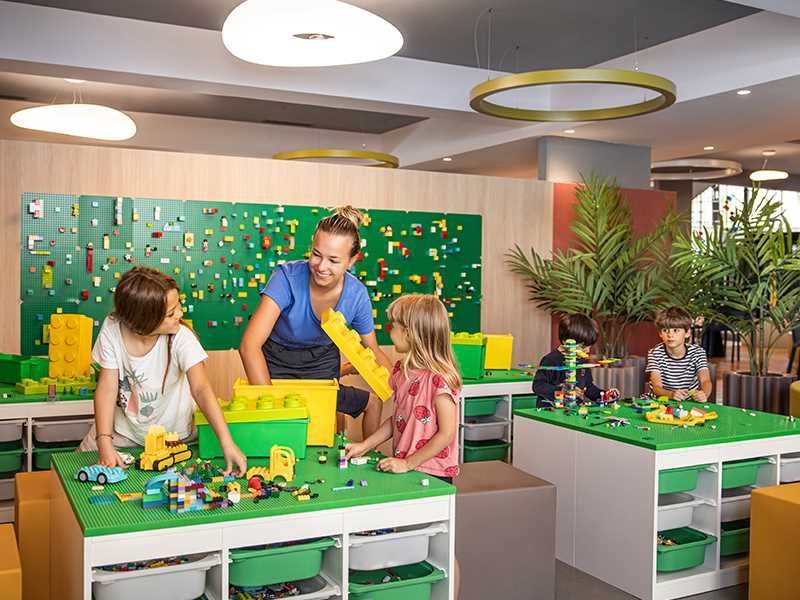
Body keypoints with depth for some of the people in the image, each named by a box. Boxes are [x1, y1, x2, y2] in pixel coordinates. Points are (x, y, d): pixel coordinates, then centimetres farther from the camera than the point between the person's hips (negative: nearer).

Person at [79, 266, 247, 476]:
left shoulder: (181, 338, -27)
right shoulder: (113, 328, -20)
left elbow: (201, 389, -34)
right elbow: (107, 388, -19)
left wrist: (227, 442, -44)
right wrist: (104, 443, -29)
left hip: (171, 433, -2)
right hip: (123, 426, 2)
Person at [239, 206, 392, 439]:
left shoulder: (357, 295, -19)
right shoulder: (288, 277, -31)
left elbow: (373, 351, -2)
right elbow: (249, 346, -38)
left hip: (323, 361, 3)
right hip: (277, 363, -3)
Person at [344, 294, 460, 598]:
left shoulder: (438, 378, -22)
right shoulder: (402, 372, 4)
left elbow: (447, 434, -21)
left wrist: (408, 462, -19)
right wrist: (365, 445, 6)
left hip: (432, 475, -8)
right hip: (406, 470, 8)